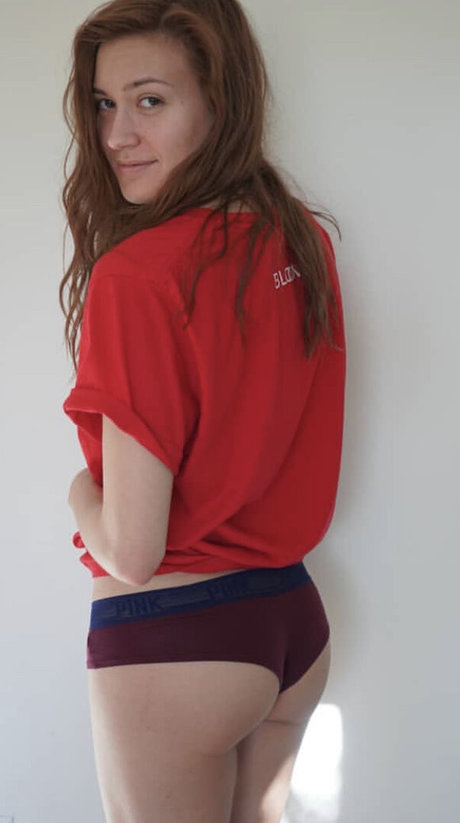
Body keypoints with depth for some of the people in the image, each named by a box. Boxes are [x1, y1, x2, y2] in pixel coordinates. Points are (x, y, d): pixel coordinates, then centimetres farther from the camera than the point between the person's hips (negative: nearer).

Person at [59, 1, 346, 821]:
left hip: (171, 639, -7)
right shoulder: (304, 242, 0)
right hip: (295, 620, 7)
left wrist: (79, 494, -2)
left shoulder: (138, 276, -22)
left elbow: (131, 549, -21)